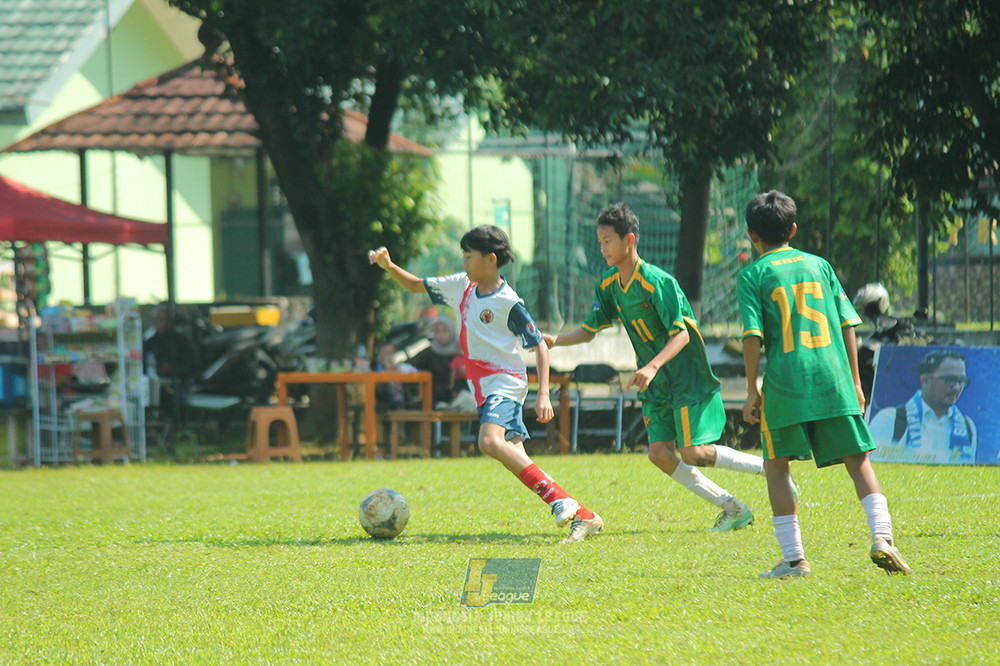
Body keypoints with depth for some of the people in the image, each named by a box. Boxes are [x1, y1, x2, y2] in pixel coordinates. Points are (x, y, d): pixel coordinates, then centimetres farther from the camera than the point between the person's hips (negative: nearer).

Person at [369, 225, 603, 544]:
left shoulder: (508, 303, -12)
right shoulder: (462, 287, 9)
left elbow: (540, 346, -8)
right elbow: (415, 285, 19)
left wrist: (543, 394, -17)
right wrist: (389, 266, 1)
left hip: (506, 382, -8)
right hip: (484, 388, 8)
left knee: (490, 441, -31)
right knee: (518, 462, 0)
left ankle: (559, 499, -31)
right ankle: (583, 517, 0)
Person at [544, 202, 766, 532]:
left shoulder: (657, 282, -21)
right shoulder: (609, 285, 4)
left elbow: (681, 334, -26)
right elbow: (590, 330, 10)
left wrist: (652, 366, -41)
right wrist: (554, 340, -8)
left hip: (688, 378, -8)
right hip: (657, 385, 8)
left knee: (693, 453, -13)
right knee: (660, 453, -4)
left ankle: (768, 468, 6)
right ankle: (732, 509, 6)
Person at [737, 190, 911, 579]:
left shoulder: (753, 275, 4)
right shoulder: (819, 265, 14)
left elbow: (752, 336, -6)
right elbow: (847, 324, 11)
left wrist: (752, 391, 0)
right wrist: (854, 381, 17)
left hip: (785, 385, -2)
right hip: (834, 380, 3)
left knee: (776, 466, 11)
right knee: (857, 459, 8)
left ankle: (794, 558, 3)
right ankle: (882, 537, -11)